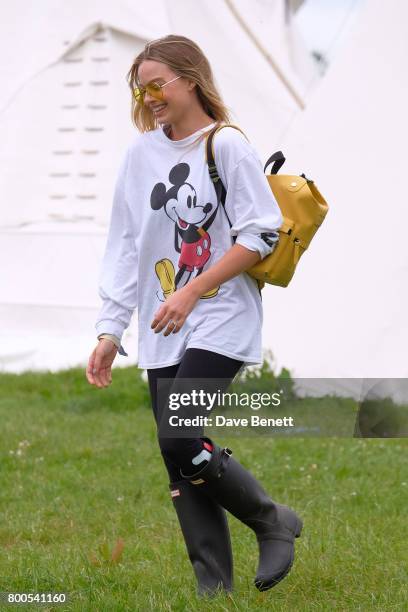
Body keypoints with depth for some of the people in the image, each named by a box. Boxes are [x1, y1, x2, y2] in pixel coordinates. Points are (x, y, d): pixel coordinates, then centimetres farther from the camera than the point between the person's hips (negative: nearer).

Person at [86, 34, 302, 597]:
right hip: (162, 334, 6)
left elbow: (261, 234, -12)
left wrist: (192, 293, -16)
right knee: (181, 461, 2)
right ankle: (215, 588, 8)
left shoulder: (227, 145, -7)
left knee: (178, 440, -18)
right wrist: (111, 329, 7)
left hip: (221, 320, -6)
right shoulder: (140, 153, 10)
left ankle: (275, 523, 4)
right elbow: (125, 247, 12)